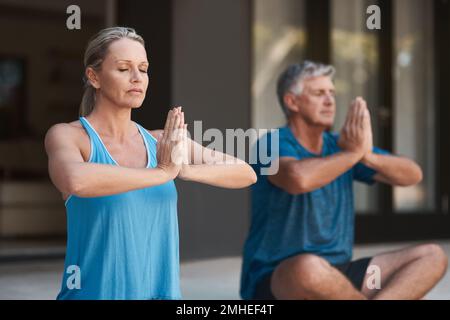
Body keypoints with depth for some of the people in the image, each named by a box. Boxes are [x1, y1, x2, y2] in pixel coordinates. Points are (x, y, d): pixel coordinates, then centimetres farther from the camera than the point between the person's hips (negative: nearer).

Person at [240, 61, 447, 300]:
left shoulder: (339, 146, 8)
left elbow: (412, 175, 3)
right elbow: (298, 179, -36)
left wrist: (367, 155, -17)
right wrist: (353, 153, -20)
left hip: (336, 274, 7)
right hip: (275, 284, -7)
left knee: (432, 256, 0)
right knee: (309, 268, -42)